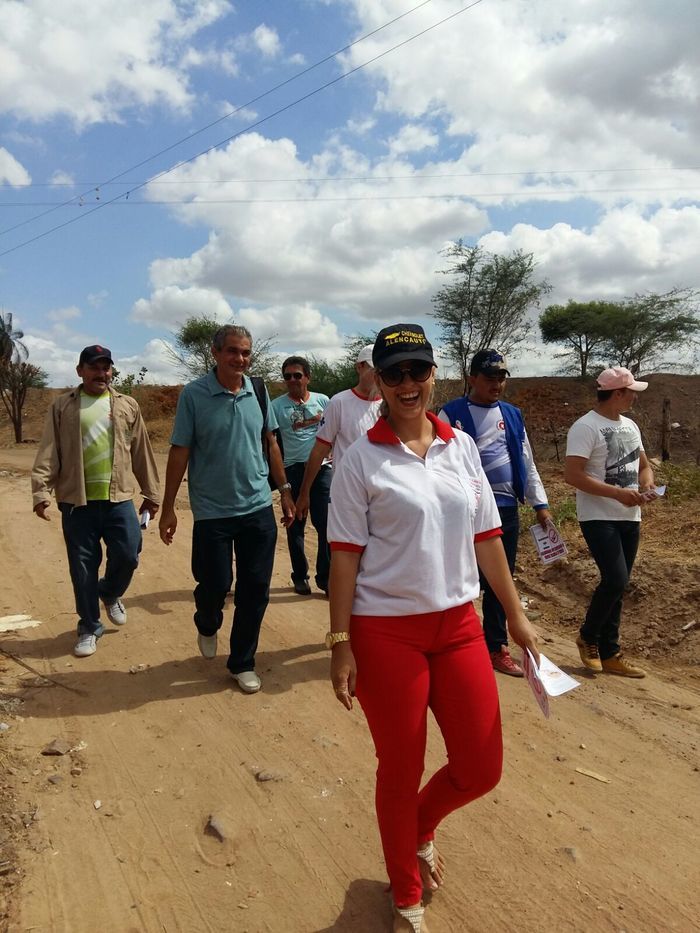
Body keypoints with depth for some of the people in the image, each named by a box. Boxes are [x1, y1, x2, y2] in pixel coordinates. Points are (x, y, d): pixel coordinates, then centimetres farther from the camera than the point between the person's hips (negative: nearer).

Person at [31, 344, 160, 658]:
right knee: (83, 569, 5)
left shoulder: (127, 405, 7)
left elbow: (141, 452, 9)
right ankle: (89, 628, 23)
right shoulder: (62, 407, 4)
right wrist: (41, 491, -12)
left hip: (119, 499, 1)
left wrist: (151, 493, 10)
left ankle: (110, 594, 33)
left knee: (127, 556, -1)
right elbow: (48, 453, -1)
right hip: (76, 503, -1)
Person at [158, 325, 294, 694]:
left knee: (255, 590, 7)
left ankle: (242, 663, 25)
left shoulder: (258, 392, 3)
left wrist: (284, 490, 12)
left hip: (258, 508, 3)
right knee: (215, 585, 5)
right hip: (212, 511, -3)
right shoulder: (193, 395, -8)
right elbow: (179, 453, -6)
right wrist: (168, 508, -6)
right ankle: (207, 627, 41)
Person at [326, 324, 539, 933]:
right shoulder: (361, 459, -8)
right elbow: (345, 556, -8)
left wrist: (515, 614, 10)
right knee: (401, 770, 12)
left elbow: (485, 536, 8)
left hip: (459, 624, 4)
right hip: (386, 632, -4)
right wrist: (340, 644, -9)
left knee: (481, 768, 10)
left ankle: (421, 828, 45)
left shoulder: (461, 446, 4)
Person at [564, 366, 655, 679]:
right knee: (615, 581, -16)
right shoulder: (585, 427, -13)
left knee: (617, 585, 10)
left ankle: (609, 653, 20)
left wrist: (647, 486, -1)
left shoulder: (630, 426, 14)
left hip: (630, 518, 8)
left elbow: (644, 465, 22)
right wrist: (617, 493, -22)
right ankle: (588, 637, 9)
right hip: (599, 518, -8)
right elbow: (572, 475, -20)